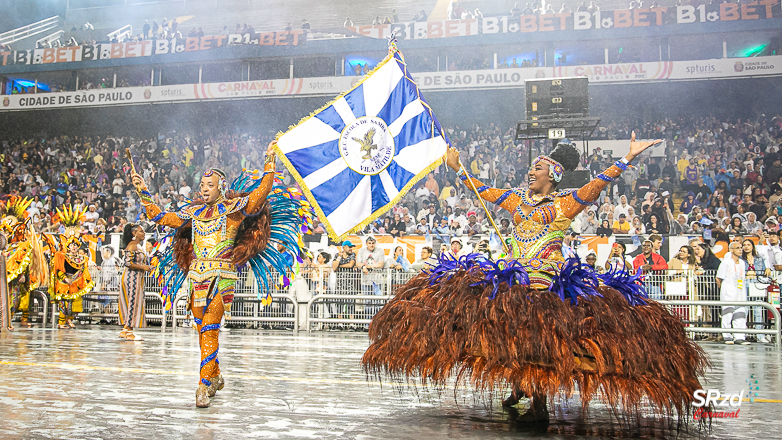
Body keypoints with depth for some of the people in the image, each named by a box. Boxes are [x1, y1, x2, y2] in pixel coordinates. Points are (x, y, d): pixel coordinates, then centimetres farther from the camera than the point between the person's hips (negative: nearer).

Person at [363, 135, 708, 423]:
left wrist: (627, 158, -20)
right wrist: (458, 168, 24)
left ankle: (539, 404, -3)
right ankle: (519, 386, 24)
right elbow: (485, 191, 22)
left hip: (547, 279, -5)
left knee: (537, 334, -10)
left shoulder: (566, 204, 0)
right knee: (514, 332, 5)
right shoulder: (517, 199, 16)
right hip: (515, 279, 6)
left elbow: (596, 185, -11)